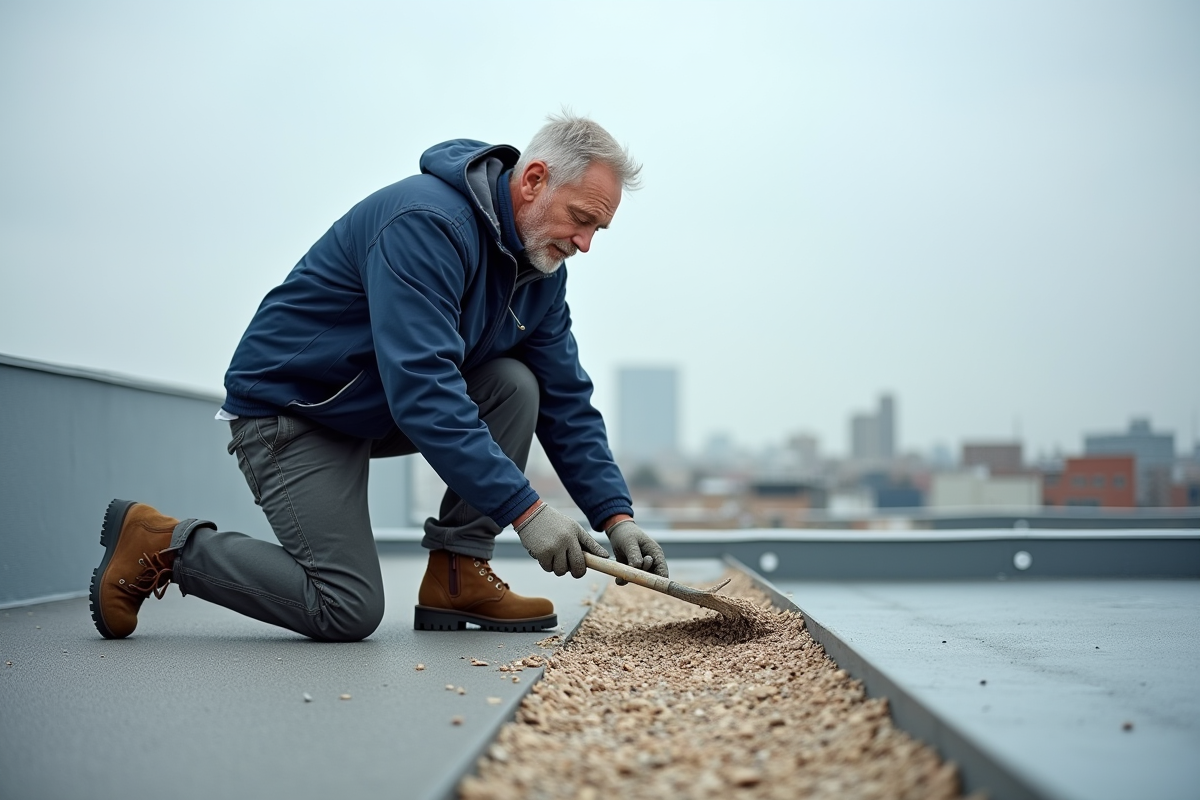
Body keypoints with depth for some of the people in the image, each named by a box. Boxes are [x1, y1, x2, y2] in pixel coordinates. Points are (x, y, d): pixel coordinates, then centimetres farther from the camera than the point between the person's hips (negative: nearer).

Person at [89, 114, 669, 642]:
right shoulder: (425, 223, -29)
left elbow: (567, 399, 4)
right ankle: (159, 541, 1)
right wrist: (524, 509, -36)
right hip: (289, 407, -8)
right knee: (348, 610, -15)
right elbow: (422, 389, -36)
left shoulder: (541, 267, 0)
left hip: (381, 410, 9)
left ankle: (455, 575, -3)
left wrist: (615, 516, -7)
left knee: (515, 385, -10)